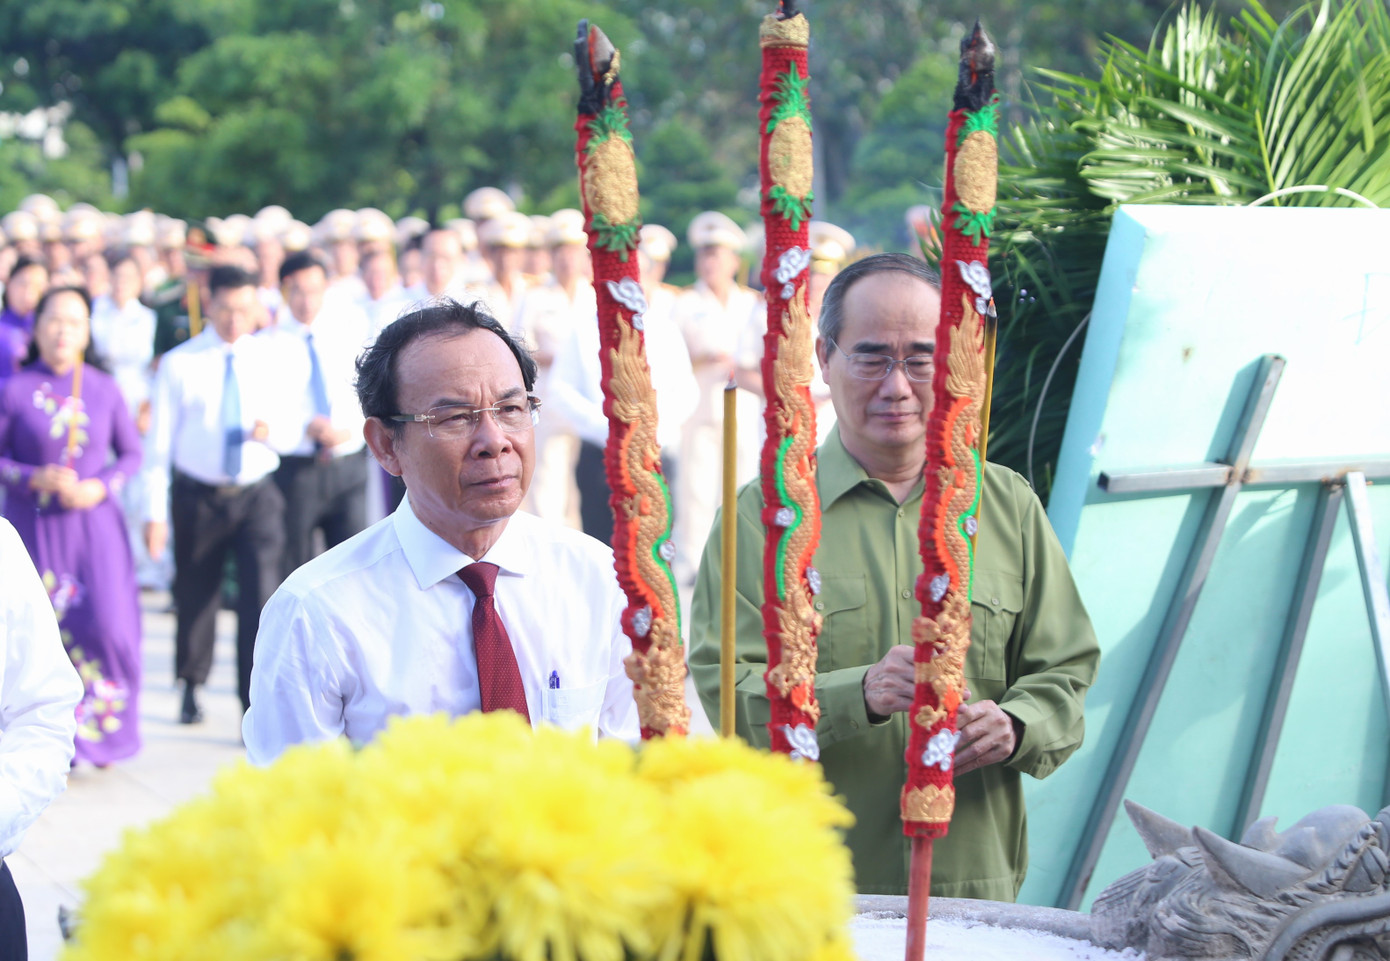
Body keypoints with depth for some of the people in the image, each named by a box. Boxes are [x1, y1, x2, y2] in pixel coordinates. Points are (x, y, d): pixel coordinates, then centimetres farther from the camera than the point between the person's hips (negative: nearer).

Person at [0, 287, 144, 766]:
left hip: (93, 521, 1)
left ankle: (102, 727, 12)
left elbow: (131, 453, 9)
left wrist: (102, 486, -8)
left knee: (105, 623, -10)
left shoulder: (104, 389, 3)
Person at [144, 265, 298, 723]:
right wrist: (156, 512, -5)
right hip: (197, 496, 0)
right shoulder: (178, 364, -4)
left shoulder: (271, 358, 0)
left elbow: (294, 427, 6)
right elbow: (160, 442, -2)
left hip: (256, 495, 0)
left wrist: (273, 430, -19)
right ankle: (192, 687, 37)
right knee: (195, 596, 14)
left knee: (260, 595, -13)